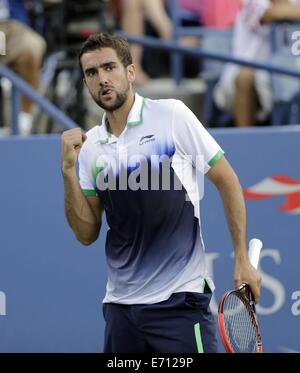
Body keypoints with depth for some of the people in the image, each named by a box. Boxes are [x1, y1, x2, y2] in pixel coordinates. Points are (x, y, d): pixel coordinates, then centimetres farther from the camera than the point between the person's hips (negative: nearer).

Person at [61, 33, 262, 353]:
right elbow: (87, 233, 7)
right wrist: (69, 170, -5)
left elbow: (226, 181, 1)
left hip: (178, 299, -4)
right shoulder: (90, 146, 8)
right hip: (119, 301, 5)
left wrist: (242, 259, -3)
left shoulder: (171, 115, -4)